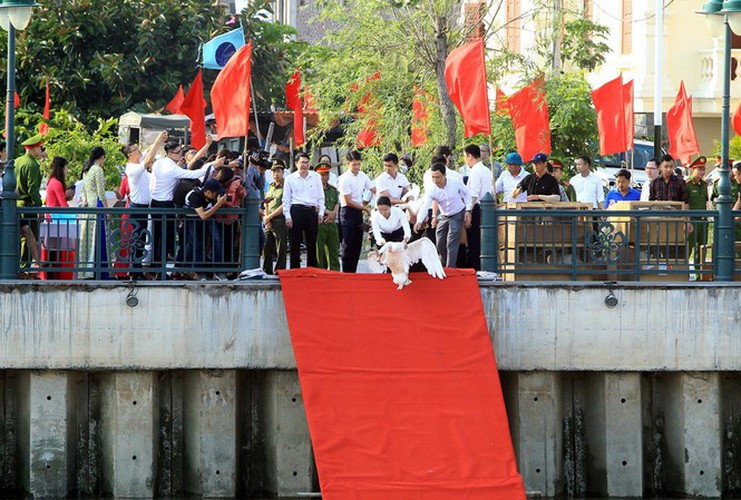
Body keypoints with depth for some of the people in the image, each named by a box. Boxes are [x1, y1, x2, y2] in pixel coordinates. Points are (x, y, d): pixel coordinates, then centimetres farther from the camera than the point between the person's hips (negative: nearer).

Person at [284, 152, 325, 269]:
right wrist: (287, 216, -4)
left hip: (311, 211, 2)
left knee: (312, 244, 5)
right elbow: (286, 199, 4)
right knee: (294, 244, -2)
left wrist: (321, 213, 5)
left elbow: (321, 196, 13)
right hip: (296, 210, -2)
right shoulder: (290, 179, 5)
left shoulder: (316, 177, 10)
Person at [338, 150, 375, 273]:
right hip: (348, 212, -7)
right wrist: (365, 208, -12)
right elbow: (348, 201, -15)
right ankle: (346, 273, -2)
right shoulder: (345, 179, -14)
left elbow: (374, 190, 11)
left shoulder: (362, 175, 6)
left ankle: (353, 272, 14)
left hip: (359, 212, 7)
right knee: (348, 244, -6)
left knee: (357, 244, 9)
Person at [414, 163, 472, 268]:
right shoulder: (431, 191, -21)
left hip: (458, 215, -3)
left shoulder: (455, 183, -23)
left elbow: (466, 194, -4)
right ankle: (443, 266, 32)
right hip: (443, 216, 3)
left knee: (451, 243, -12)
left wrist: (468, 211, -10)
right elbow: (425, 207, -34)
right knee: (440, 244, 7)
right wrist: (419, 221, -50)